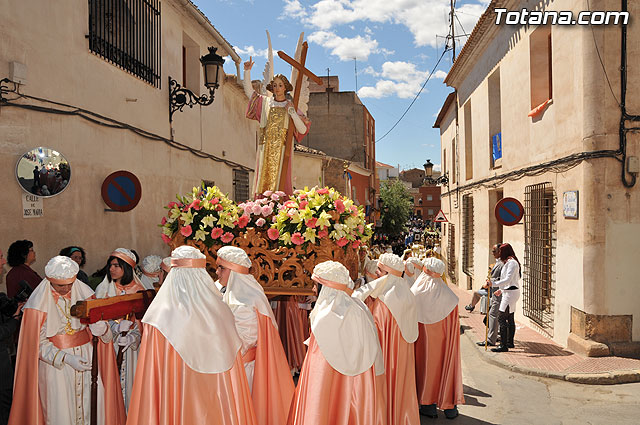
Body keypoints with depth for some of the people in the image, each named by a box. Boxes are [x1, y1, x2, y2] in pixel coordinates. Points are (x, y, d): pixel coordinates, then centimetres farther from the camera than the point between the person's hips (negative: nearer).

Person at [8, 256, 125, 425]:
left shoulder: (84, 292, -3)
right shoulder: (39, 302, -11)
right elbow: (38, 343, -9)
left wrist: (102, 328, -24)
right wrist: (66, 358, -21)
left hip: (86, 358, 3)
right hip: (56, 364, -2)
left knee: (93, 405, 5)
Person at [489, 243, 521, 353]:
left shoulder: (511, 262, -15)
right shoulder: (509, 262, 17)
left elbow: (508, 279, -23)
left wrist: (493, 283, -26)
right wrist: (501, 290, 24)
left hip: (510, 293, -11)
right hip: (508, 292, 11)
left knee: (501, 318, -12)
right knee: (510, 318, 16)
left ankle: (503, 345, -11)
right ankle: (510, 342, 26)